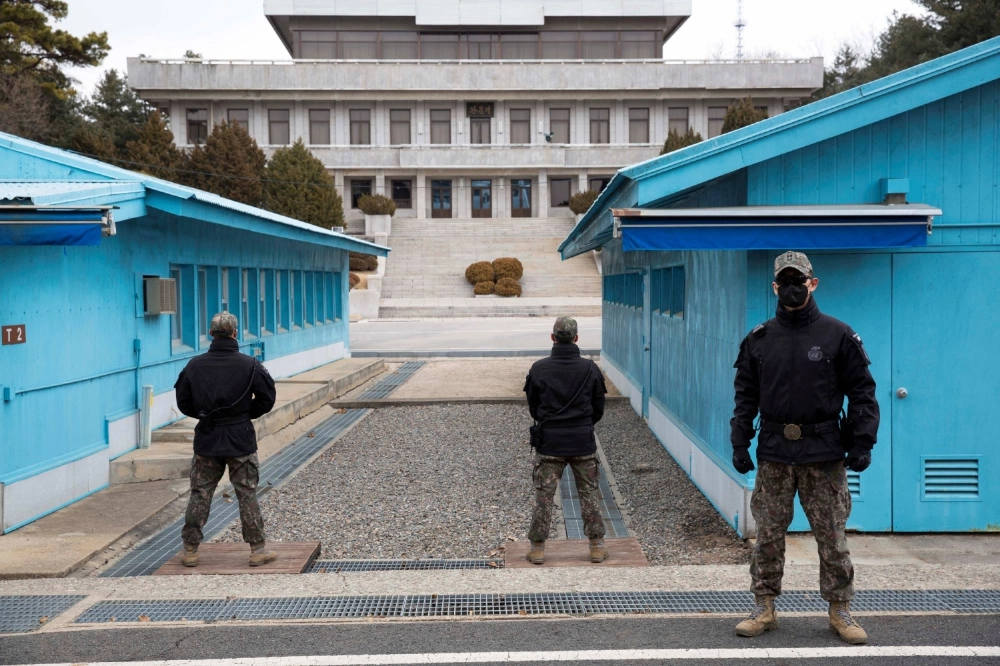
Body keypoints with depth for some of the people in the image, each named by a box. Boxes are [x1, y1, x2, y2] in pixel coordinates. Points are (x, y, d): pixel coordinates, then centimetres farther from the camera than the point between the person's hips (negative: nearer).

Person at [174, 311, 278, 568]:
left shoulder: (194, 365, -2)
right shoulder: (250, 365, -8)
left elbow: (183, 402, 3)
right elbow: (266, 399, -3)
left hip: (206, 440, 2)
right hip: (241, 440, -2)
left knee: (199, 496, 11)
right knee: (247, 496, 6)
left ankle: (190, 551, 15)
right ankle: (258, 550, 11)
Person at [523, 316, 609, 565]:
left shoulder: (539, 369, -6)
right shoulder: (590, 369, -5)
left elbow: (533, 408, 4)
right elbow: (598, 409, 4)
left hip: (549, 442, -1)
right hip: (583, 443, 1)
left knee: (544, 495, 7)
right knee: (589, 494, 11)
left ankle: (537, 548, 10)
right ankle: (597, 546, 16)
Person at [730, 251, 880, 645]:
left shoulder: (837, 336, 1)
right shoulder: (759, 340, 8)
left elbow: (862, 391, 2)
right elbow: (746, 396, 10)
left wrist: (862, 442, -5)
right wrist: (740, 443, 5)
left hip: (824, 453, -2)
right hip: (774, 454, 2)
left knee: (832, 536, 4)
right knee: (768, 534, 5)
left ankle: (840, 611, 17)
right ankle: (764, 609, 16)